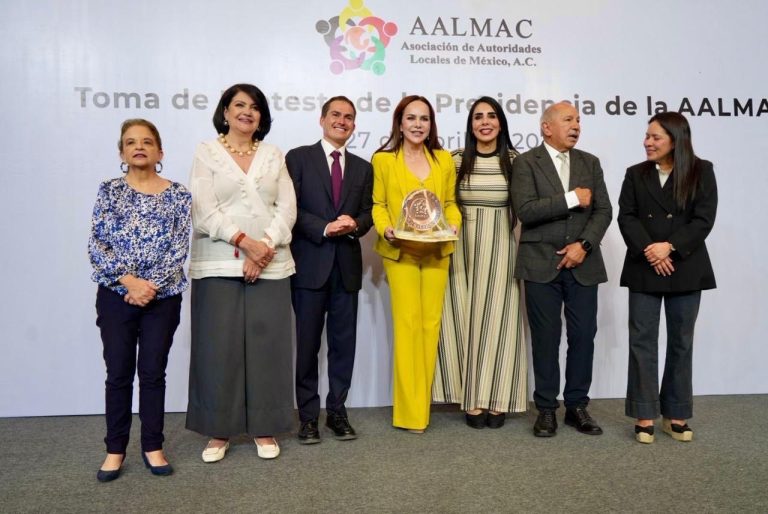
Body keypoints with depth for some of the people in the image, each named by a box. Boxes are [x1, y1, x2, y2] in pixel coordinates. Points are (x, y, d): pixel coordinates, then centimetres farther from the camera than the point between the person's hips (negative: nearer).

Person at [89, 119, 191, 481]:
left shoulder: (178, 194, 2)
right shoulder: (109, 191, 4)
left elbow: (179, 249, -4)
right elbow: (96, 244, -4)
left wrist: (150, 286, -14)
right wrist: (129, 280, -15)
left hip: (162, 297, 0)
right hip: (116, 295, 1)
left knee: (153, 372, 7)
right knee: (118, 373, 7)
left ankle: (153, 447, 20)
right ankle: (115, 449, 20)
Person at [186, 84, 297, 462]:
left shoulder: (273, 156, 14)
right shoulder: (206, 152, 7)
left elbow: (287, 209, 4)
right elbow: (204, 210, -5)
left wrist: (265, 246, -11)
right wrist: (245, 241, -14)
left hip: (269, 265, 2)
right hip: (218, 265, -2)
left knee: (267, 344, 2)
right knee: (219, 346, 0)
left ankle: (264, 428, 14)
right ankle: (218, 430, 13)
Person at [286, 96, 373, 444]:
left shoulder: (362, 167, 15)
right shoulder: (299, 157, 3)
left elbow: (368, 213, 11)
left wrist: (355, 224, -11)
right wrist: (324, 228, -17)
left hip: (347, 265, 4)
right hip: (310, 263, -3)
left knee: (343, 343, 8)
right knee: (307, 343, 4)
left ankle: (337, 411, 20)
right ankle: (308, 415, 16)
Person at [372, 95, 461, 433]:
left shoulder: (444, 159, 11)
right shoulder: (383, 159, 2)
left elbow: (450, 203, 13)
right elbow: (378, 205, 3)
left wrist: (453, 225, -6)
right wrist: (386, 230, -14)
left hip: (437, 252, 3)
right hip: (400, 252, -3)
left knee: (431, 324, 5)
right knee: (407, 325, -6)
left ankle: (421, 405, 17)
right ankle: (409, 411, 4)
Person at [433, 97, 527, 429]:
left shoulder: (515, 161, 3)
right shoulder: (456, 161, 3)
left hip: (502, 249, 0)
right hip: (464, 249, 0)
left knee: (498, 321, 3)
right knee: (467, 321, 3)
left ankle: (496, 400, 12)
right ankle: (473, 399, 12)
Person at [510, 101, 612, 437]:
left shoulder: (590, 163, 12)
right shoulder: (525, 163, -1)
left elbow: (603, 211, 5)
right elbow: (525, 210, -15)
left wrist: (584, 244, -10)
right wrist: (572, 198, -13)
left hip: (583, 264, 4)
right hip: (541, 265, -3)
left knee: (583, 335, 6)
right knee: (546, 338, 4)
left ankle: (577, 406, 21)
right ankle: (546, 409, 16)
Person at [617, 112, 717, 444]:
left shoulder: (701, 171, 3)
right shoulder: (635, 174, 8)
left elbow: (704, 219, -6)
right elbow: (626, 217, -2)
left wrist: (670, 247, -19)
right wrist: (649, 251, -17)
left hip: (685, 269, -1)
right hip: (644, 269, 1)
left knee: (681, 342, 7)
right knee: (642, 341, 0)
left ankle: (676, 415, 19)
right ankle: (645, 416, 8)